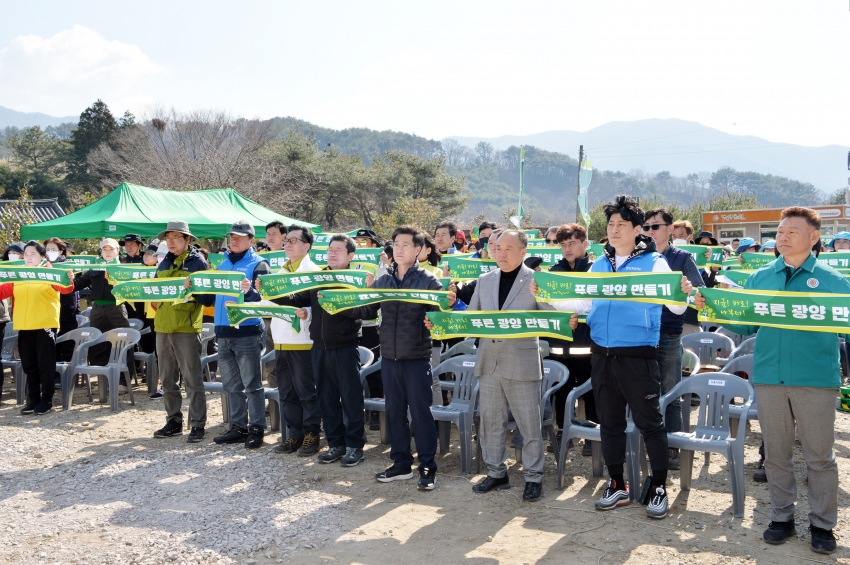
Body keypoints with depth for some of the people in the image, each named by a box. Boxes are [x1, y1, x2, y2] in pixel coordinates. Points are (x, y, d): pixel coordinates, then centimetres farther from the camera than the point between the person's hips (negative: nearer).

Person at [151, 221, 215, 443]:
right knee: (167, 379, 12)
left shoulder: (197, 262, -3)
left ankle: (197, 425, 3)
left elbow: (208, 297, -9)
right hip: (162, 328, 7)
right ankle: (173, 421, 23)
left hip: (186, 329, -7)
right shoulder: (164, 264, 15)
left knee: (192, 379, -3)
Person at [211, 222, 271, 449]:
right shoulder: (223, 264, 17)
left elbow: (263, 297, -13)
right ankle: (238, 427, 20)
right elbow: (213, 295, 21)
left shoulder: (258, 264, -3)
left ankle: (257, 429, 3)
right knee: (231, 385, 11)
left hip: (248, 333, -7)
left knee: (252, 384, -3)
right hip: (223, 332, 7)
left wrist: (250, 291, -32)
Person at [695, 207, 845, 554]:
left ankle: (822, 525, 18)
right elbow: (745, 325, 9)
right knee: (776, 453, 11)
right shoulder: (760, 277, 10)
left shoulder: (831, 280, 3)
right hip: (769, 378, 3)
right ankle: (782, 517, 25)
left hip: (816, 379, -2)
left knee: (820, 456, 5)